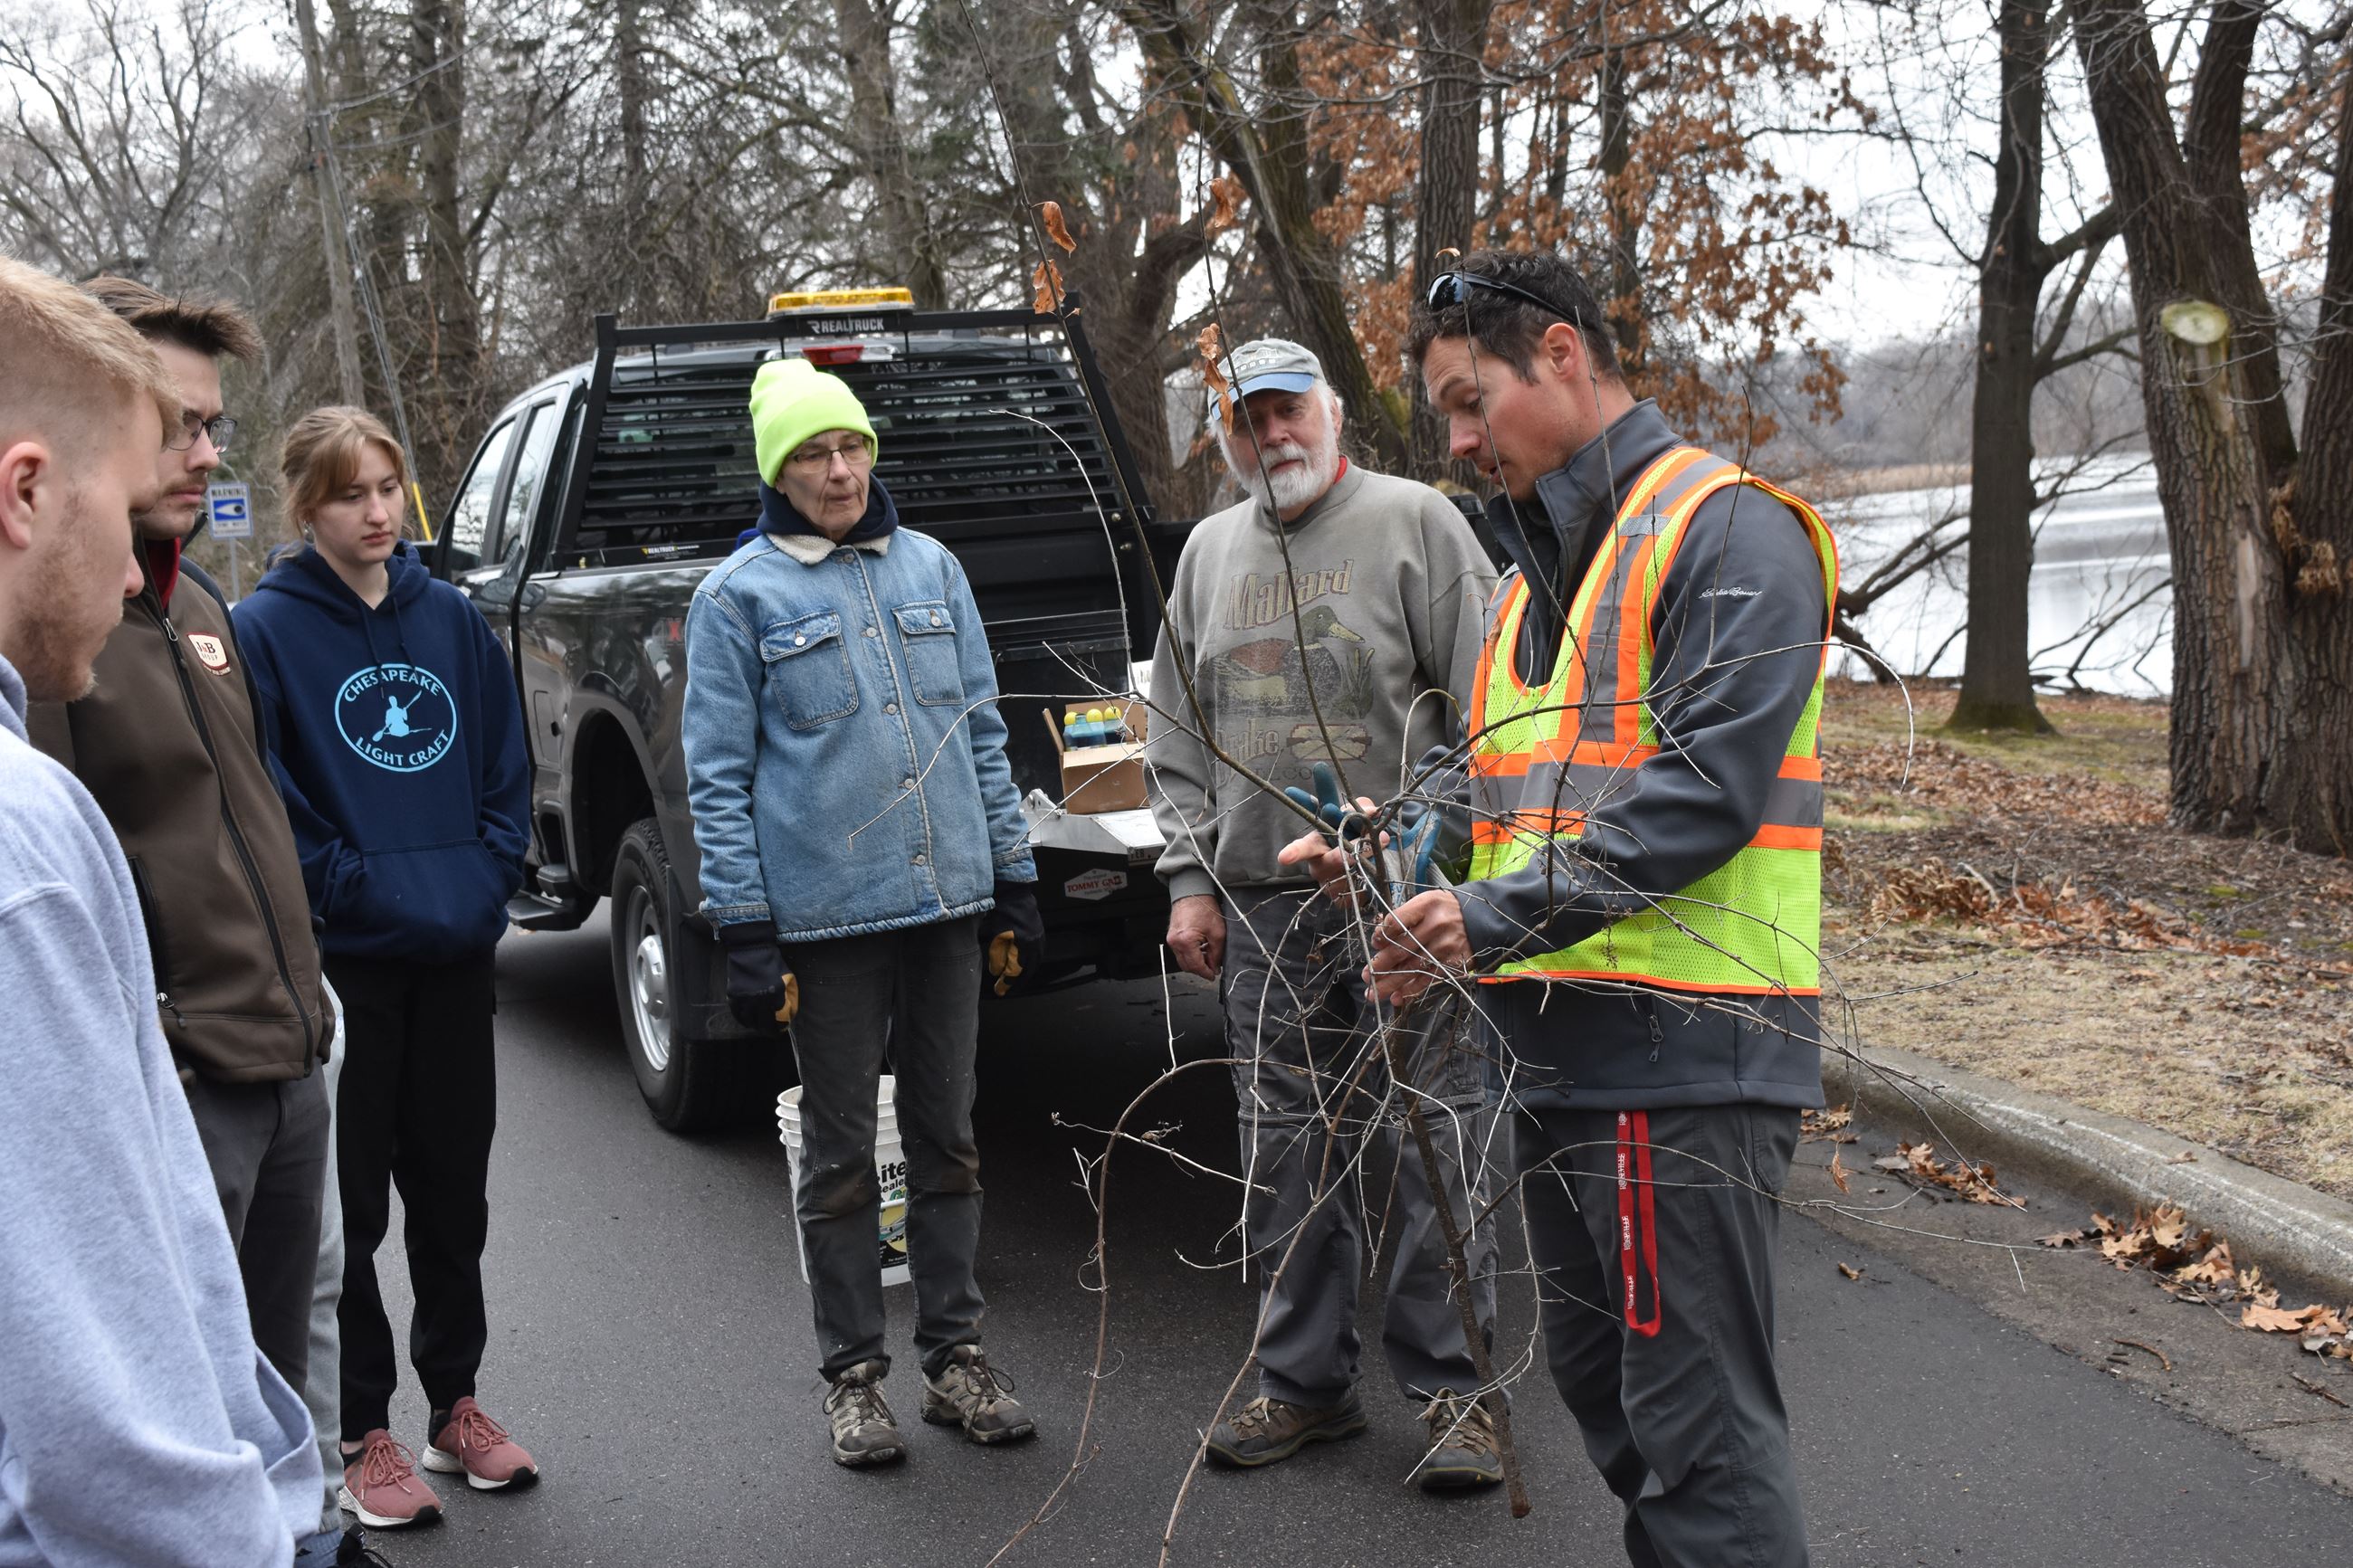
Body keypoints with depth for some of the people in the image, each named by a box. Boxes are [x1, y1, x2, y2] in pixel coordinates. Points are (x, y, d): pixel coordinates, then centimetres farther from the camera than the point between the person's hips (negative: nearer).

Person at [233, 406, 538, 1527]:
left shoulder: (452, 618, 8)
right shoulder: (267, 628, -6)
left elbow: (507, 765, 11)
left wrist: (488, 879, -1)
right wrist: (351, 886, -14)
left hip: (456, 956, 4)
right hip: (339, 962, -4)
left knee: (452, 1187, 14)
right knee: (350, 1200, 4)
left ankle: (454, 1402, 28)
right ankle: (361, 1435, 15)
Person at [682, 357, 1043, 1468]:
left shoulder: (931, 569, 10)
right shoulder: (740, 595, -1)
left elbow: (982, 731, 14)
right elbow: (718, 774, -3)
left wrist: (1013, 880, 10)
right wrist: (745, 932, -9)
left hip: (946, 900, 4)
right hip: (825, 912, -4)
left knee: (946, 1135, 10)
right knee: (840, 1152, 6)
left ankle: (954, 1354, 21)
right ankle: (853, 1373, 17)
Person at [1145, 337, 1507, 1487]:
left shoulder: (1415, 522, -2)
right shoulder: (1210, 553, 14)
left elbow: (1487, 710, -5)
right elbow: (1178, 737, 17)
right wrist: (1189, 876, 9)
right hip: (1261, 906, 5)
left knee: (1433, 1150, -2)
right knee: (1285, 1156, 10)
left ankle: (1452, 1389, 9)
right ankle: (1304, 1381, 23)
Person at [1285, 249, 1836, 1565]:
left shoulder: (1726, 530, -10)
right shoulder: (1540, 573, 20)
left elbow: (1702, 789, -20)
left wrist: (1500, 916, -21)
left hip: (1685, 1055, -10)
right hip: (1565, 1049, 10)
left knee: (1698, 1433, -6)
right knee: (1607, 1396, 18)